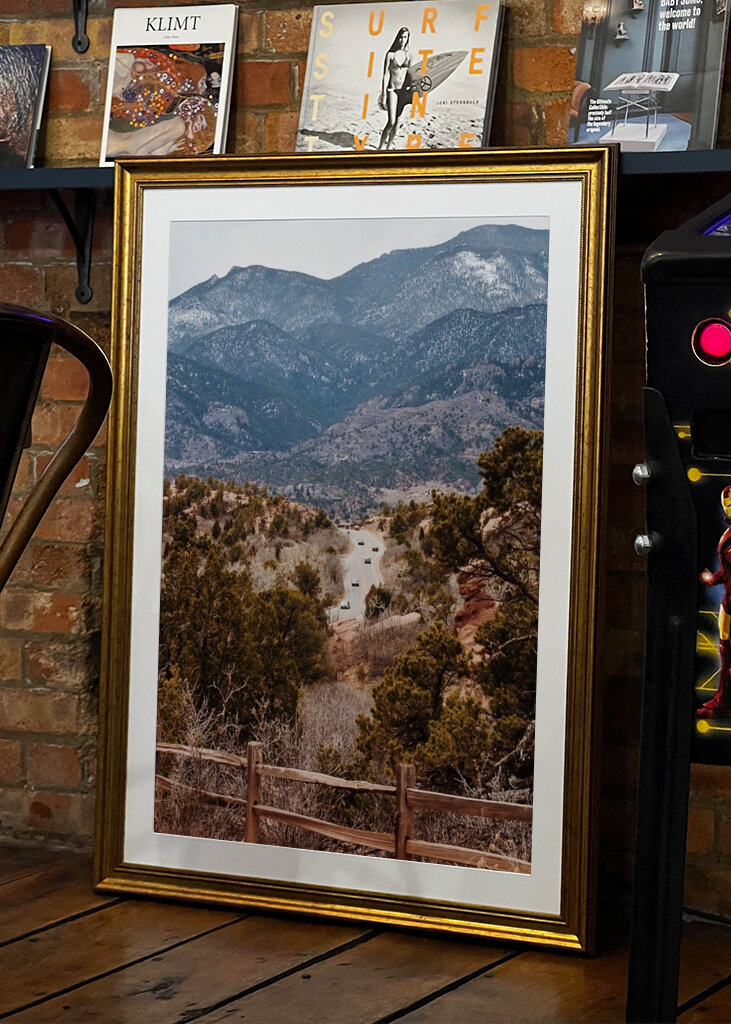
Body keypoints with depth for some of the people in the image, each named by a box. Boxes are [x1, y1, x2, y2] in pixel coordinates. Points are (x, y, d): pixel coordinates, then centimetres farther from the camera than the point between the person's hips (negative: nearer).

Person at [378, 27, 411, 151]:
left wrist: (410, 92, 13)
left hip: (404, 90, 5)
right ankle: (381, 146, -6)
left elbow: (408, 73, 14)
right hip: (392, 90, -4)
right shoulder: (391, 54, -6)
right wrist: (384, 95, -11)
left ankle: (389, 145, 23)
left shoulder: (408, 55, 6)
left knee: (397, 121, 9)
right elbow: (386, 75, -7)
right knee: (391, 121, -14)